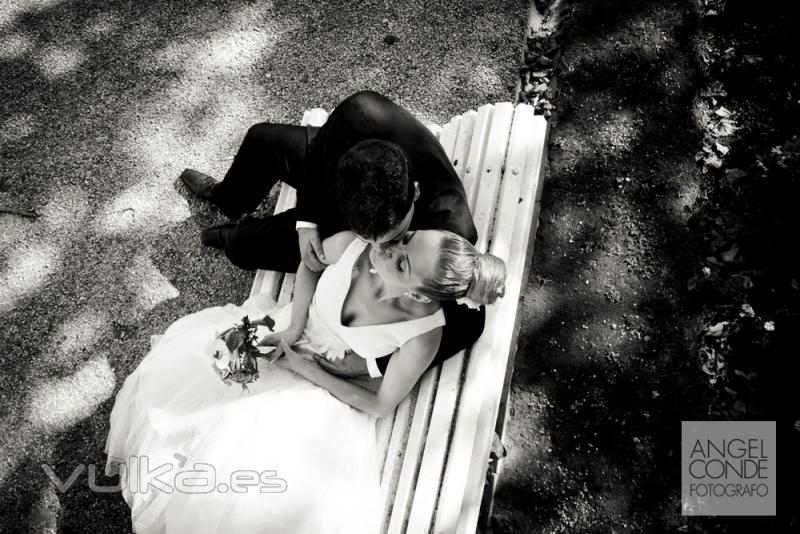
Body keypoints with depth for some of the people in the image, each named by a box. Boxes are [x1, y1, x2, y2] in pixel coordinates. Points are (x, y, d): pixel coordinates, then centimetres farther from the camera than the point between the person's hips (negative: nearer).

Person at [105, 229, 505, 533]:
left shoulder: (423, 334, -31)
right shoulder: (352, 244, -28)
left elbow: (380, 404, -16)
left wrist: (305, 368, -20)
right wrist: (294, 327, -15)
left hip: (324, 389, -3)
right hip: (285, 336, 3)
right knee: (170, 378, 4)